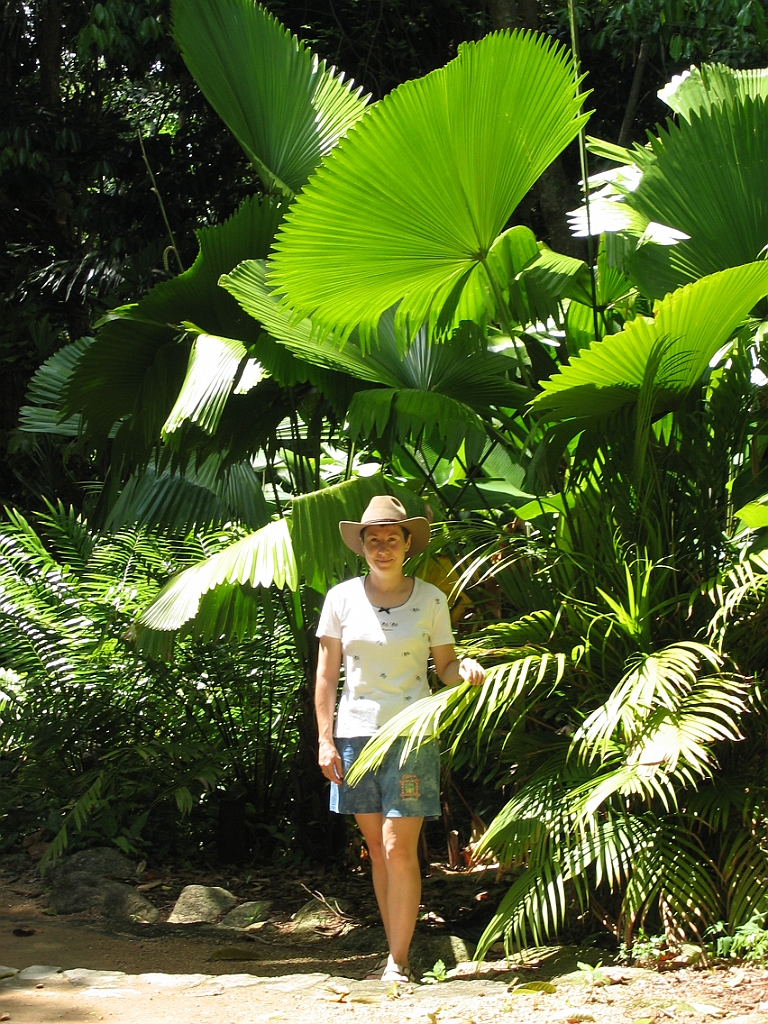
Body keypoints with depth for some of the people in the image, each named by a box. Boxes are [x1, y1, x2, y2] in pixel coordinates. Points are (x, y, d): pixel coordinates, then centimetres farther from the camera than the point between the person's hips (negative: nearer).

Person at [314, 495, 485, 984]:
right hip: (356, 732, 2)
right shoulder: (342, 598, 2)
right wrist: (325, 738, -1)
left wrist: (466, 668, -17)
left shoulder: (430, 599, 0)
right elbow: (327, 673, 4)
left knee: (400, 851, -7)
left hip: (411, 734, -2)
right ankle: (397, 953, 18)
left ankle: (398, 962, 1)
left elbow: (444, 665, 6)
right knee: (377, 850, 9)